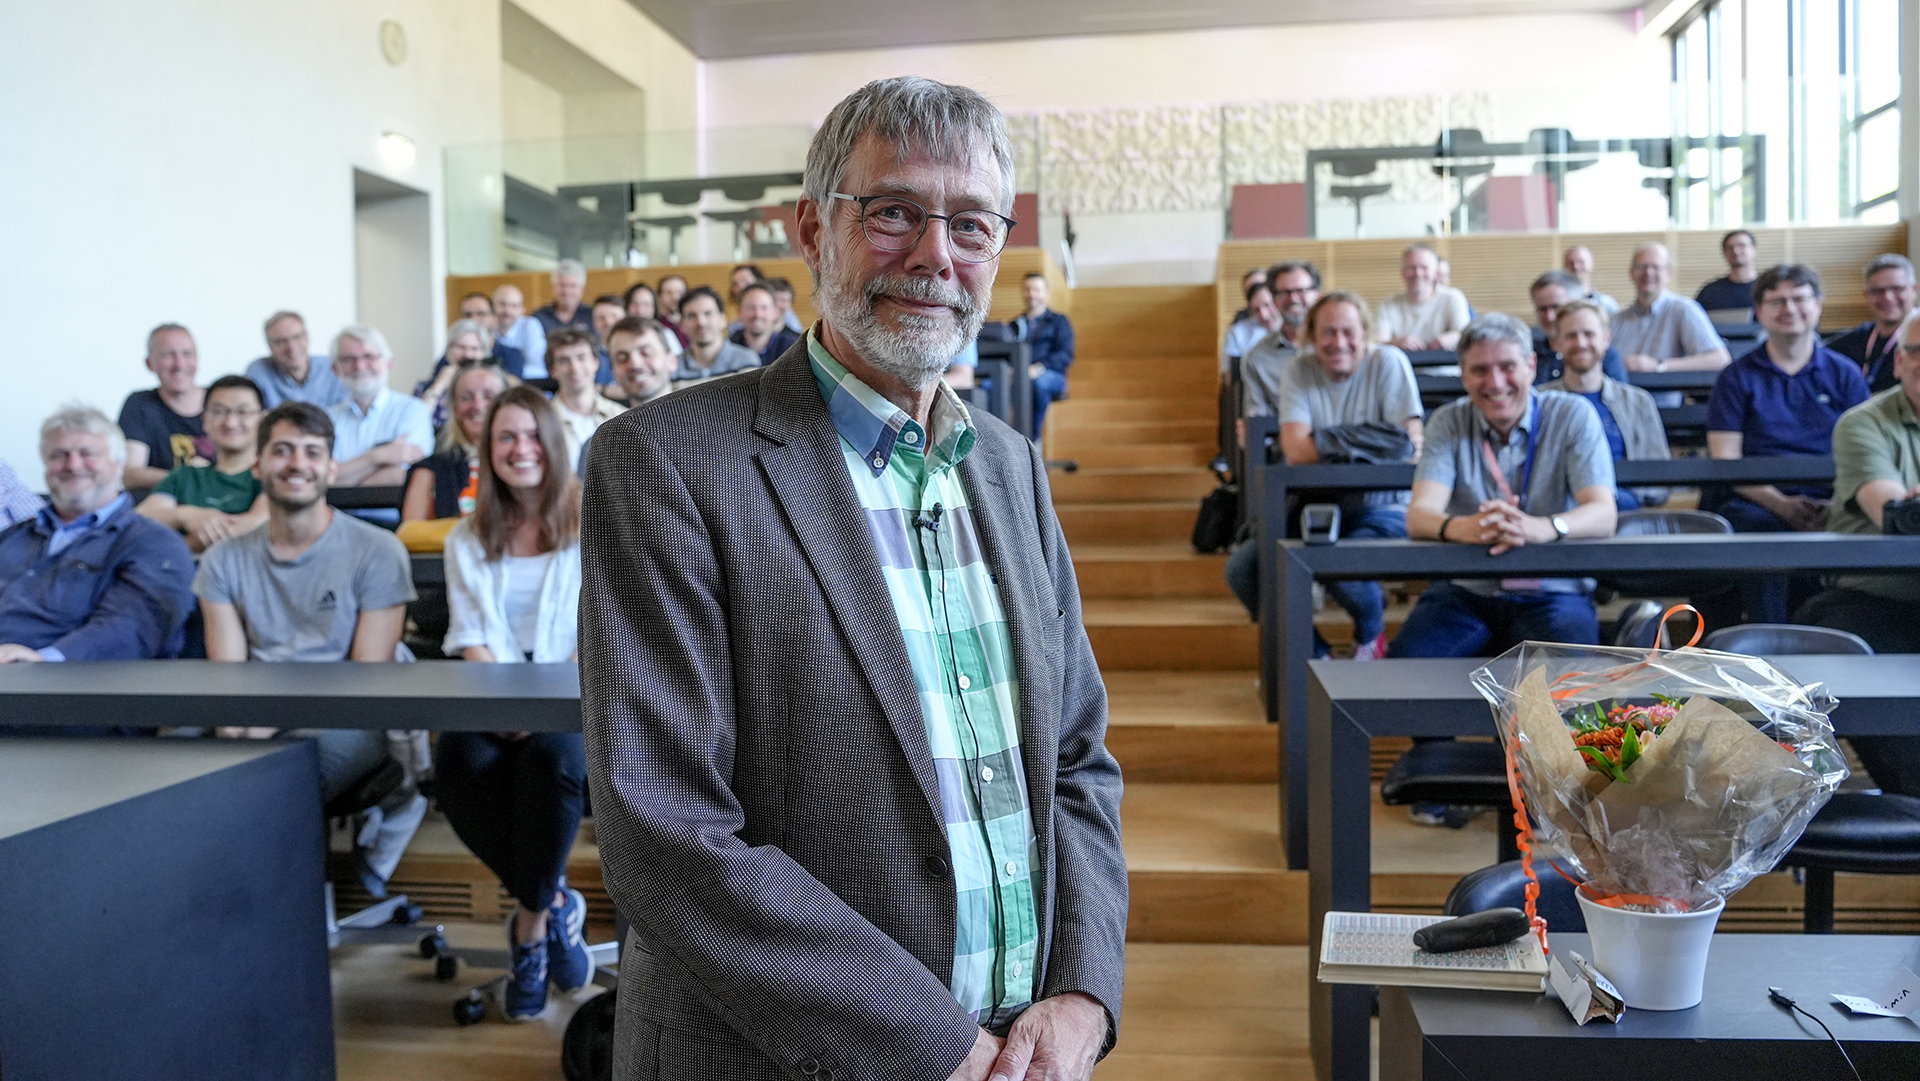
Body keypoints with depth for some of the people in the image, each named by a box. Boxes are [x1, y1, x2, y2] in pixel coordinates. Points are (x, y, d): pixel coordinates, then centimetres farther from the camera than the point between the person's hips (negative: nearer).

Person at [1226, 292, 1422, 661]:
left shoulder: (1388, 363, -7)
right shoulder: (1299, 369, -1)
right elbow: (1295, 449, -15)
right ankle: (1311, 654, 8)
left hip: (1381, 507, -3)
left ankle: (1371, 633, 6)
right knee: (1242, 568, -15)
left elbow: (1411, 447, -15)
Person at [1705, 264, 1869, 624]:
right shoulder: (1737, 377, 12)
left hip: (1827, 504, 2)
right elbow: (1726, 460, 3)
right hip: (1758, 502, -1)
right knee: (1760, 526, -35)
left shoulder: (1845, 374, 17)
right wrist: (1782, 504, -11)